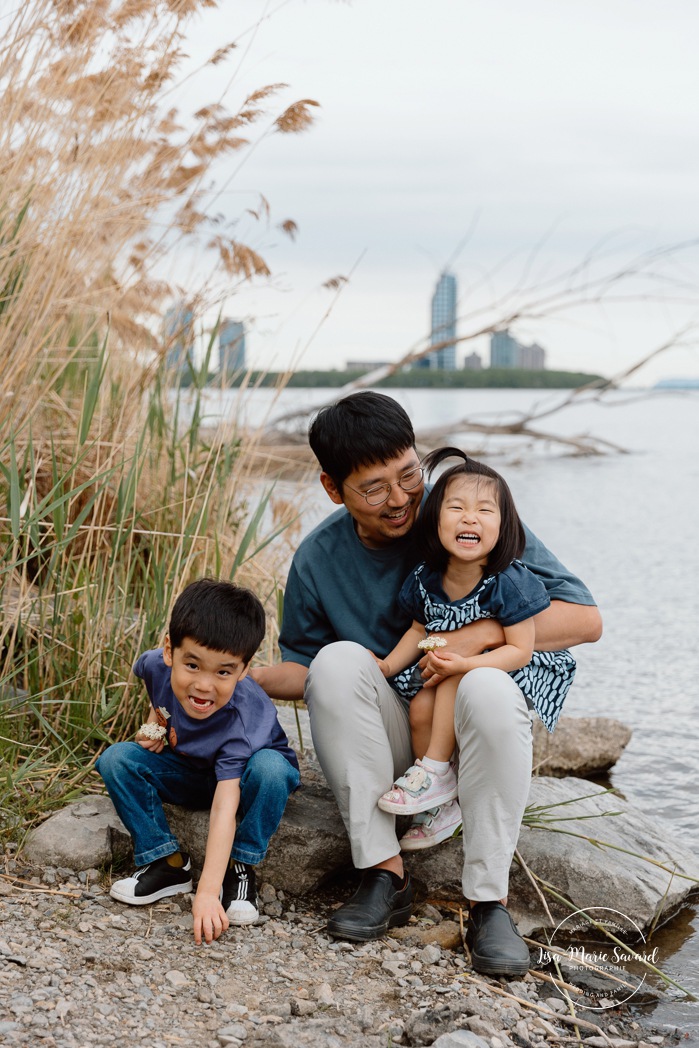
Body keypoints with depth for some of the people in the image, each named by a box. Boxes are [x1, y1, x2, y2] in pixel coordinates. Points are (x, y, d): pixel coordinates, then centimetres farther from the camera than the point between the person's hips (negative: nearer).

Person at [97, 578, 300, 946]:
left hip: (239, 778, -4)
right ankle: (167, 863, -10)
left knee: (270, 766, -38)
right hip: (189, 774, 4)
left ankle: (238, 868, -18)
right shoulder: (158, 666, -25)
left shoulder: (241, 719, -38)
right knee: (117, 759, -19)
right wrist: (155, 722, -13)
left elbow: (224, 810, -44)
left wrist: (207, 893, -50)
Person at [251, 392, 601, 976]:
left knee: (489, 688, -36)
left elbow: (586, 619, -12)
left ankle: (490, 900, -24)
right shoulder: (318, 561, -3)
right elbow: (304, 670, 10)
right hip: (389, 740, 2)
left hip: (472, 731, -2)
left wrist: (483, 633, -24)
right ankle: (384, 874, -22)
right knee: (338, 660, -27)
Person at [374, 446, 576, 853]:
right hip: (450, 672, 6)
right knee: (422, 707, -18)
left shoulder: (509, 584, -23)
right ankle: (440, 804, -1)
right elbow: (421, 630, 9)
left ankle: (435, 772, -15)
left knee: (455, 682, -29)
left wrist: (464, 663, -36)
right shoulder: (426, 581, -7)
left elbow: (520, 650, -23)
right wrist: (389, 664, -7)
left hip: (508, 668, -5)